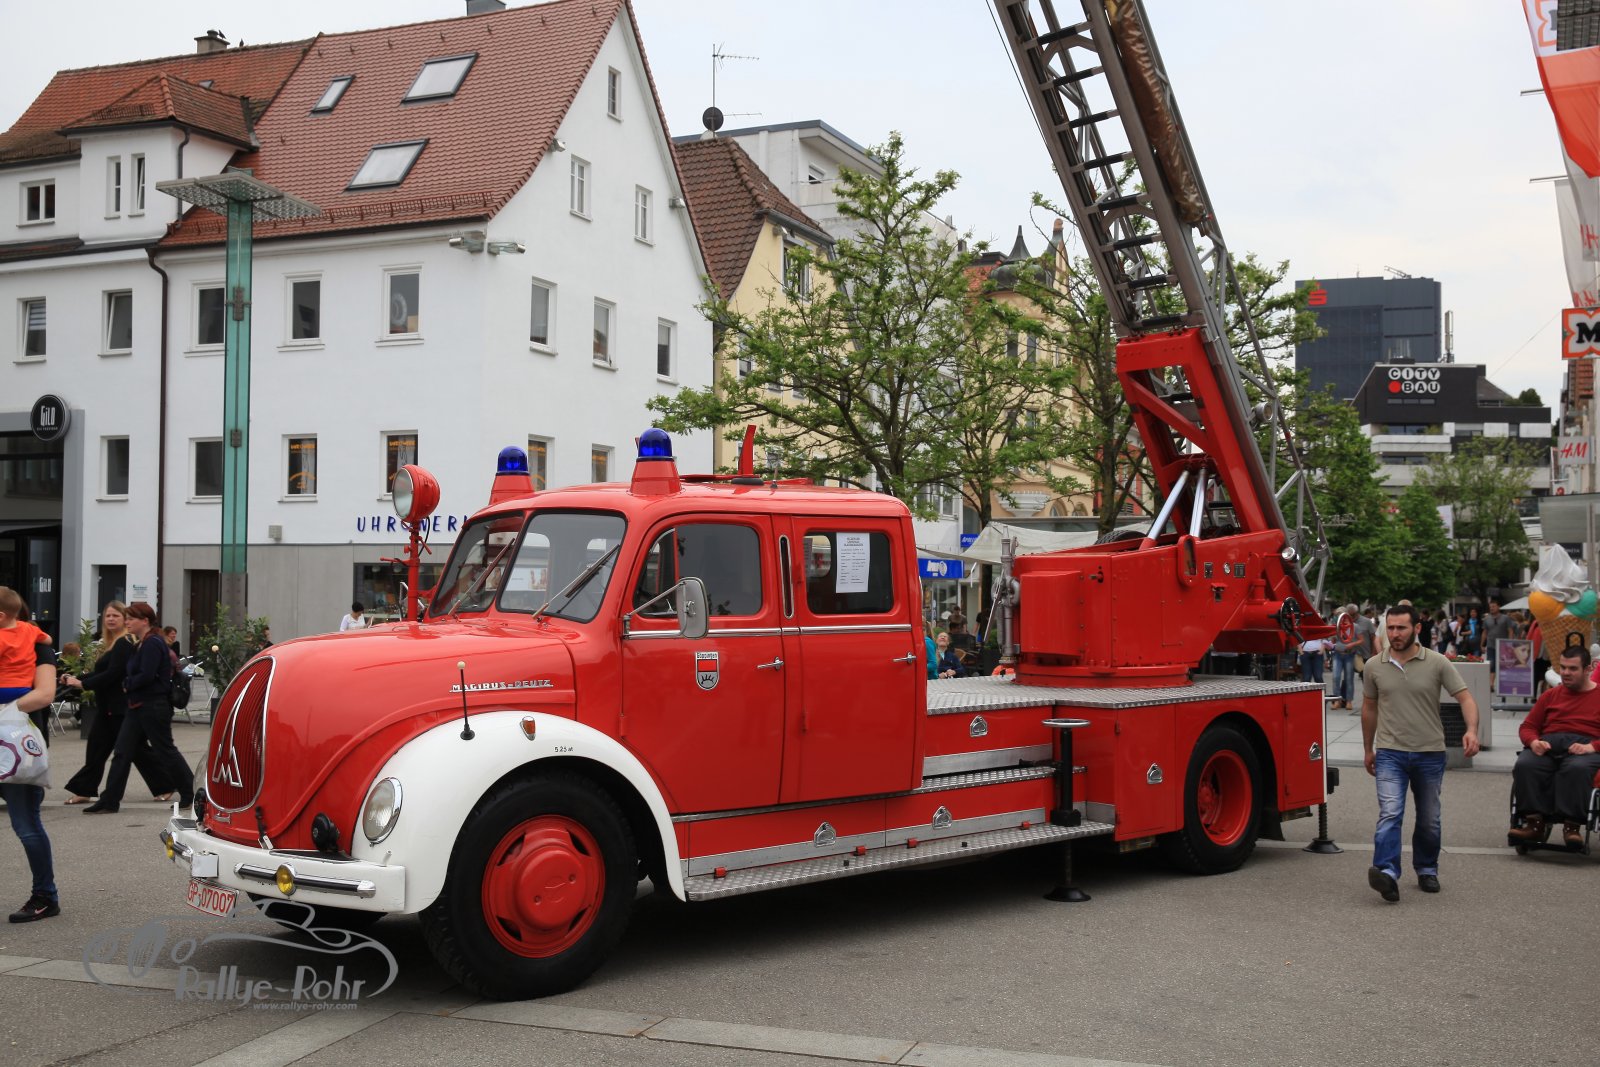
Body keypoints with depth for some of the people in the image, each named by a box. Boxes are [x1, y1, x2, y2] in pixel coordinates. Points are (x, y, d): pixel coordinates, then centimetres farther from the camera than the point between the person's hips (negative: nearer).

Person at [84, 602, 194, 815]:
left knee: (165, 751, -1)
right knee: (122, 752, 5)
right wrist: (128, 683, 2)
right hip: (138, 707, 10)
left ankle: (191, 794, 11)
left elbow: (146, 676, -24)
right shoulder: (142, 644, 15)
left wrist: (128, 683, -9)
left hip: (153, 707, -10)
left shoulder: (153, 643, -16)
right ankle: (109, 801, 6)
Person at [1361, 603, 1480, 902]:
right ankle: (1387, 872, -29)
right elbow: (1369, 708, 14)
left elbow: (1465, 698, -7)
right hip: (1390, 753, 0)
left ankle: (1427, 869, 31)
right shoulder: (1375, 666, 3)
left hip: (1430, 753, 0)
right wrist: (1368, 749, 18)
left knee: (1429, 820, 12)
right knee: (1390, 813, -17)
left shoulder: (1437, 663, -4)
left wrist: (1472, 730, -26)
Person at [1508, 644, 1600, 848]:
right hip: (1548, 744, 4)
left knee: (1577, 768, -40)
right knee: (1524, 765, -31)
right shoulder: (1551, 695, 27)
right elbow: (1527, 727, 23)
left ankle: (1572, 826, -38)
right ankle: (1534, 822, -32)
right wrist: (1534, 742, -1)